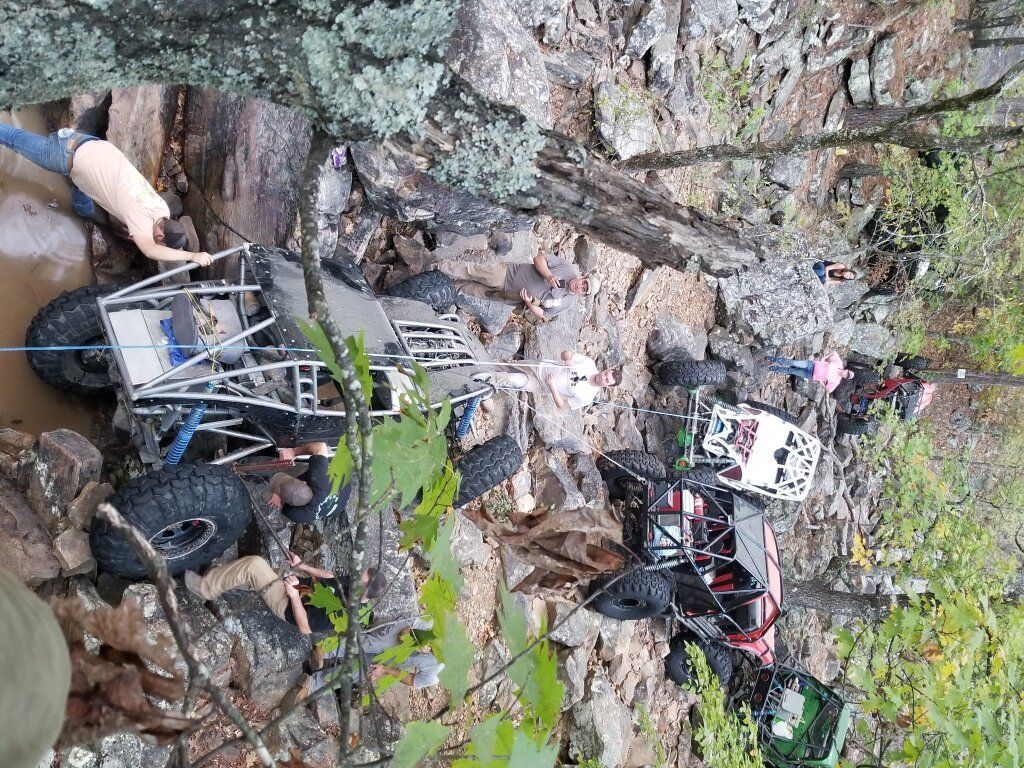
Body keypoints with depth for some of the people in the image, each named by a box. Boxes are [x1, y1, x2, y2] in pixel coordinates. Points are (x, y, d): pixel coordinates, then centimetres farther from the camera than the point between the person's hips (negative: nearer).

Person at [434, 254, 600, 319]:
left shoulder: (567, 303, -8)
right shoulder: (568, 267, -11)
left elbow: (542, 314, -2)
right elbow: (539, 258, -10)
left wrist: (528, 303, -20)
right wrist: (548, 275, -28)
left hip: (512, 296, 1)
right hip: (508, 273, -1)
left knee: (480, 291, 0)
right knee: (473, 271, -7)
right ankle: (440, 267, 8)